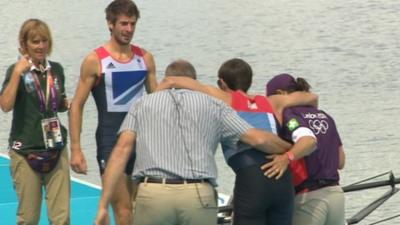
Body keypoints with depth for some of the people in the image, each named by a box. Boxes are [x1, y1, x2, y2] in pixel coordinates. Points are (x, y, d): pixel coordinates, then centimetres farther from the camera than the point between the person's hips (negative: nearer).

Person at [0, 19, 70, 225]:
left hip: (56, 149, 4)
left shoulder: (56, 70, 7)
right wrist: (17, 72, -23)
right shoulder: (17, 70, -5)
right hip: (26, 151, -3)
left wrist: (67, 104, 1)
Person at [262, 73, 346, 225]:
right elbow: (340, 162, 18)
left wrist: (287, 157, -42)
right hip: (336, 194, 8)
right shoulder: (324, 116, 17)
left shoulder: (288, 114, -7)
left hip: (308, 198, -7)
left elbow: (308, 140, -28)